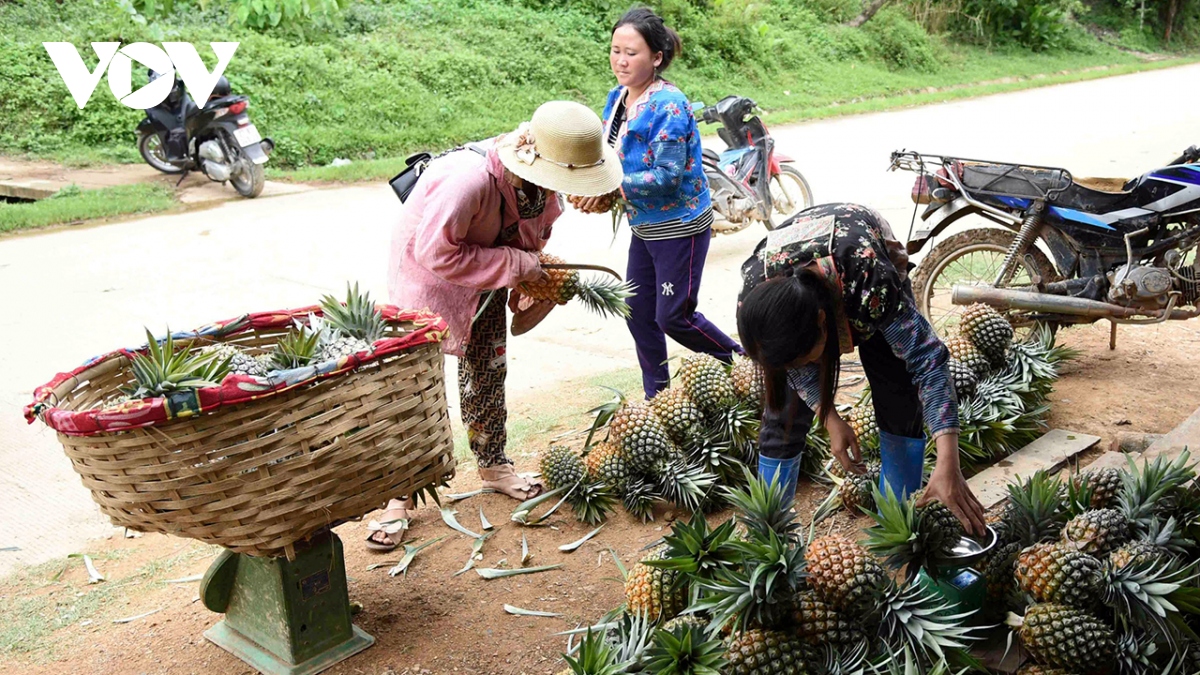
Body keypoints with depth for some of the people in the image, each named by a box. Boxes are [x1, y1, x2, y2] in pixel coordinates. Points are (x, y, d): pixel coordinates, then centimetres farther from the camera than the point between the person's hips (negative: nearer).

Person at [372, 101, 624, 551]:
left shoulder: (543, 181, -14)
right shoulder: (468, 180, -40)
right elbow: (437, 254, -34)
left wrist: (530, 278, -9)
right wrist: (516, 265, -31)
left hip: (487, 280, 7)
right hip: (429, 275, -7)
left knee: (487, 373, 16)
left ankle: (493, 465, 35)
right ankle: (398, 497, 3)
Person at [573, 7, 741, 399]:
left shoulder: (667, 105, -21)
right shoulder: (618, 97, 4)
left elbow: (668, 175, -26)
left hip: (680, 226, -8)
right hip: (644, 226, 9)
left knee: (673, 316, -2)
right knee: (639, 314, 12)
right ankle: (656, 397, 29)